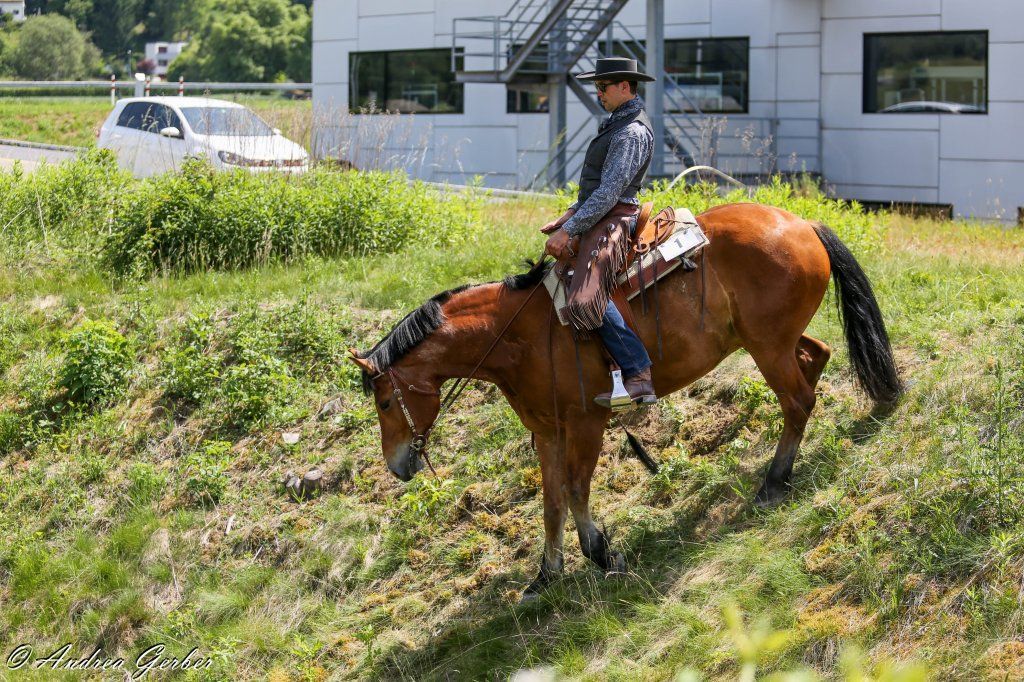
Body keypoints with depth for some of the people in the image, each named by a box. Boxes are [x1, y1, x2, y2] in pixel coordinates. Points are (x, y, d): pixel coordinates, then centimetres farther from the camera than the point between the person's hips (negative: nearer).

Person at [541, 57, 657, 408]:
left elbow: (608, 193, -23)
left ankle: (638, 376, -34)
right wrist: (567, 217, 14)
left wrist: (568, 230, -23)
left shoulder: (632, 132, -16)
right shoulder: (617, 123, 18)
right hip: (602, 222, 11)